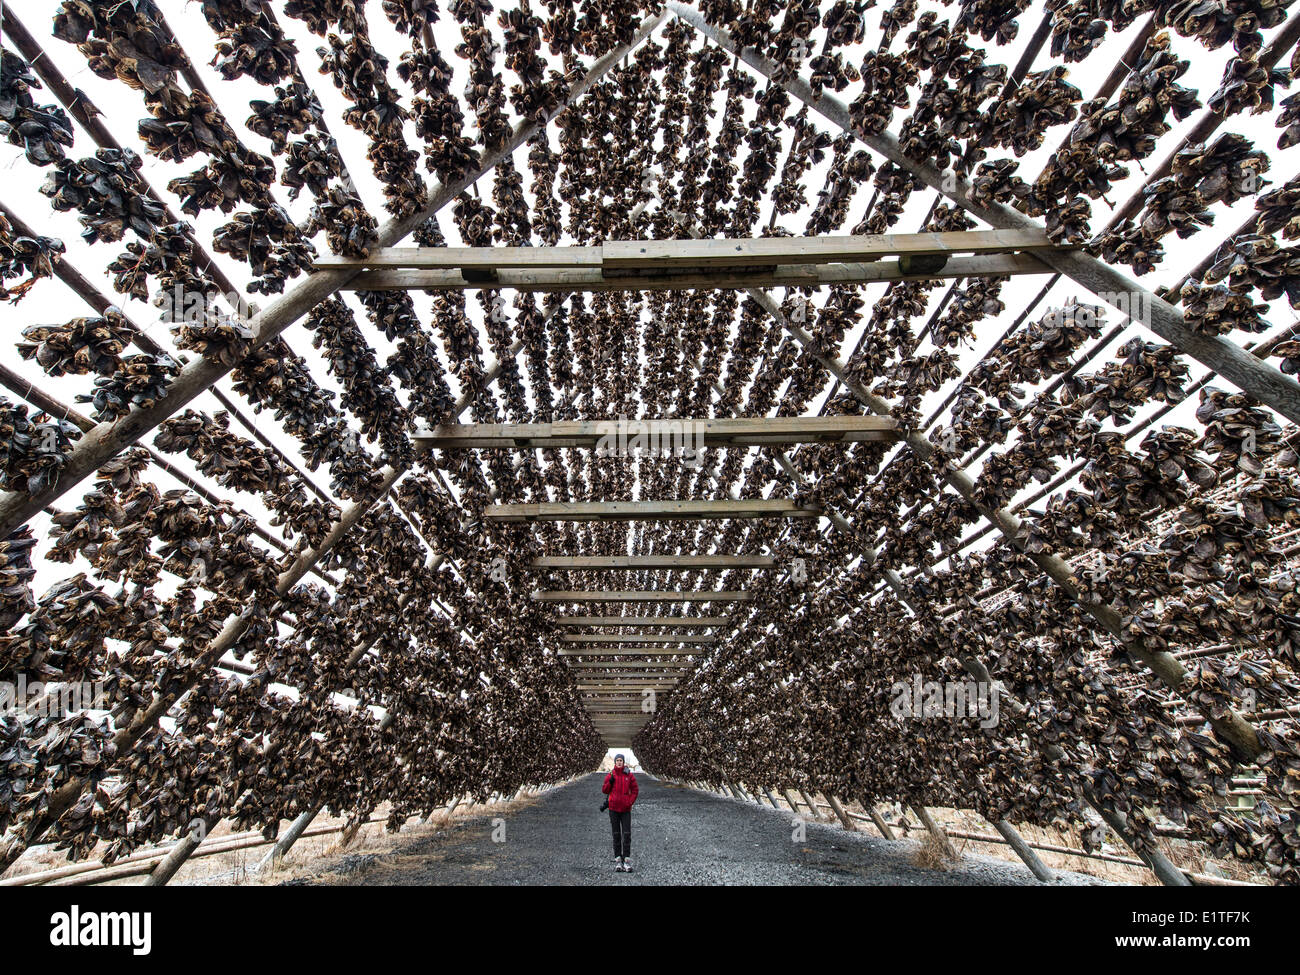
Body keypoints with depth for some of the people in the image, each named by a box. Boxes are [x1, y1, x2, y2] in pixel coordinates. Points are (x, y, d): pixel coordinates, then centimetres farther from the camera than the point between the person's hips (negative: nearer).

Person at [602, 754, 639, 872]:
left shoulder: (629, 775, 1)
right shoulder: (610, 775, 3)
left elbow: (634, 790, 5)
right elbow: (604, 790, 6)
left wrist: (630, 802, -7)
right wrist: (610, 782, -11)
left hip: (626, 809, -1)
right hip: (613, 809, 1)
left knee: (627, 834, -5)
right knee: (616, 835, 5)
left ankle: (627, 859, -1)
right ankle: (618, 859, 10)